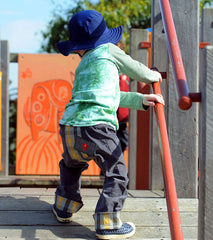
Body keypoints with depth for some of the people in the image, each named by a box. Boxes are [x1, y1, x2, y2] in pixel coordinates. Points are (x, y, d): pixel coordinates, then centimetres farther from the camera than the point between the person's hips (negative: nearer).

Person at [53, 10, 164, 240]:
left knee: (71, 165, 32)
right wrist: (153, 76, 39)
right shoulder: (109, 51, 11)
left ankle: (64, 208, 40)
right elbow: (137, 71, 19)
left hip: (68, 125, 7)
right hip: (95, 126, -6)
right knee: (117, 175, 4)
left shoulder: (82, 67, 28)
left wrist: (141, 100, 25)